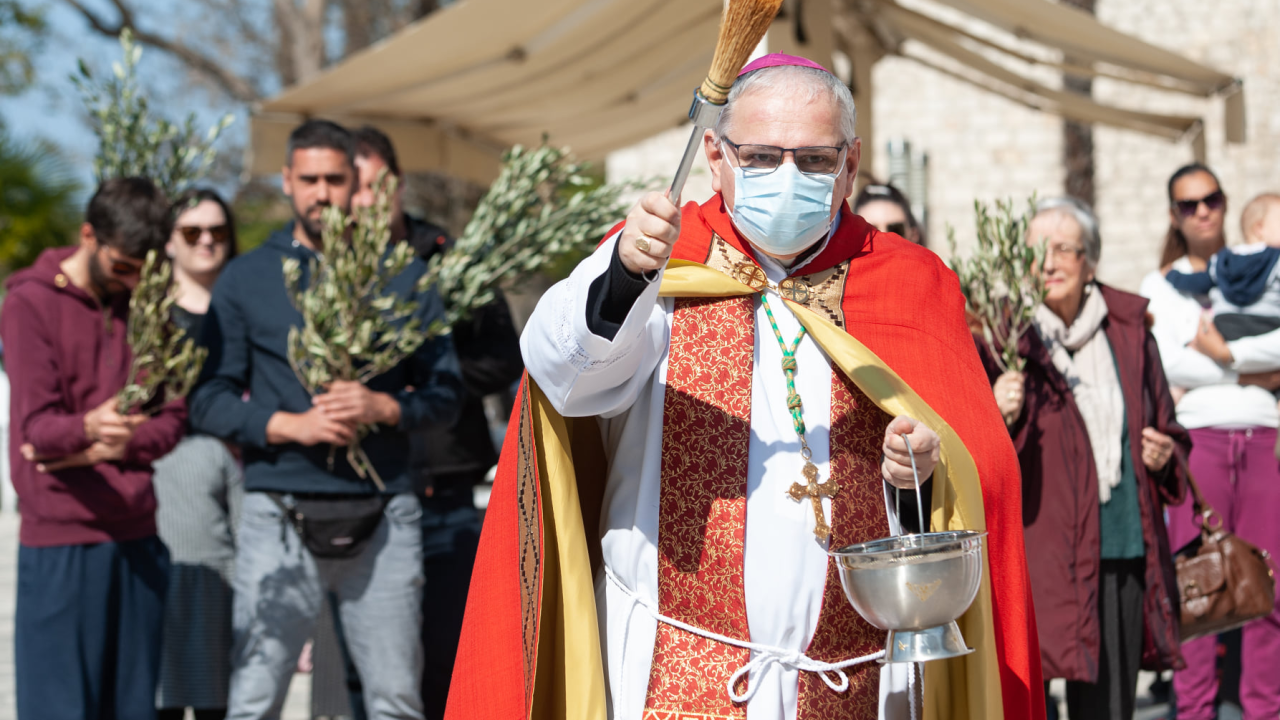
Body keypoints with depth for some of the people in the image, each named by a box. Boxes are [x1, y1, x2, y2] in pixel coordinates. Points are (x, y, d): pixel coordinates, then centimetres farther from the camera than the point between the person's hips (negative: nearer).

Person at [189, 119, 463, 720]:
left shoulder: (403, 277, 11)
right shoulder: (245, 278, 8)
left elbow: (445, 391, 8)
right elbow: (209, 400, 3)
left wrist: (382, 408, -11)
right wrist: (291, 426, -12)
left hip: (382, 516, 1)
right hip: (281, 514, -1)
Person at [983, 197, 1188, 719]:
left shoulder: (1128, 331, 10)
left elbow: (1165, 425, 23)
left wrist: (1165, 452, 1)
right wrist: (995, 416, -27)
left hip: (1125, 553, 4)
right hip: (1038, 555, -4)